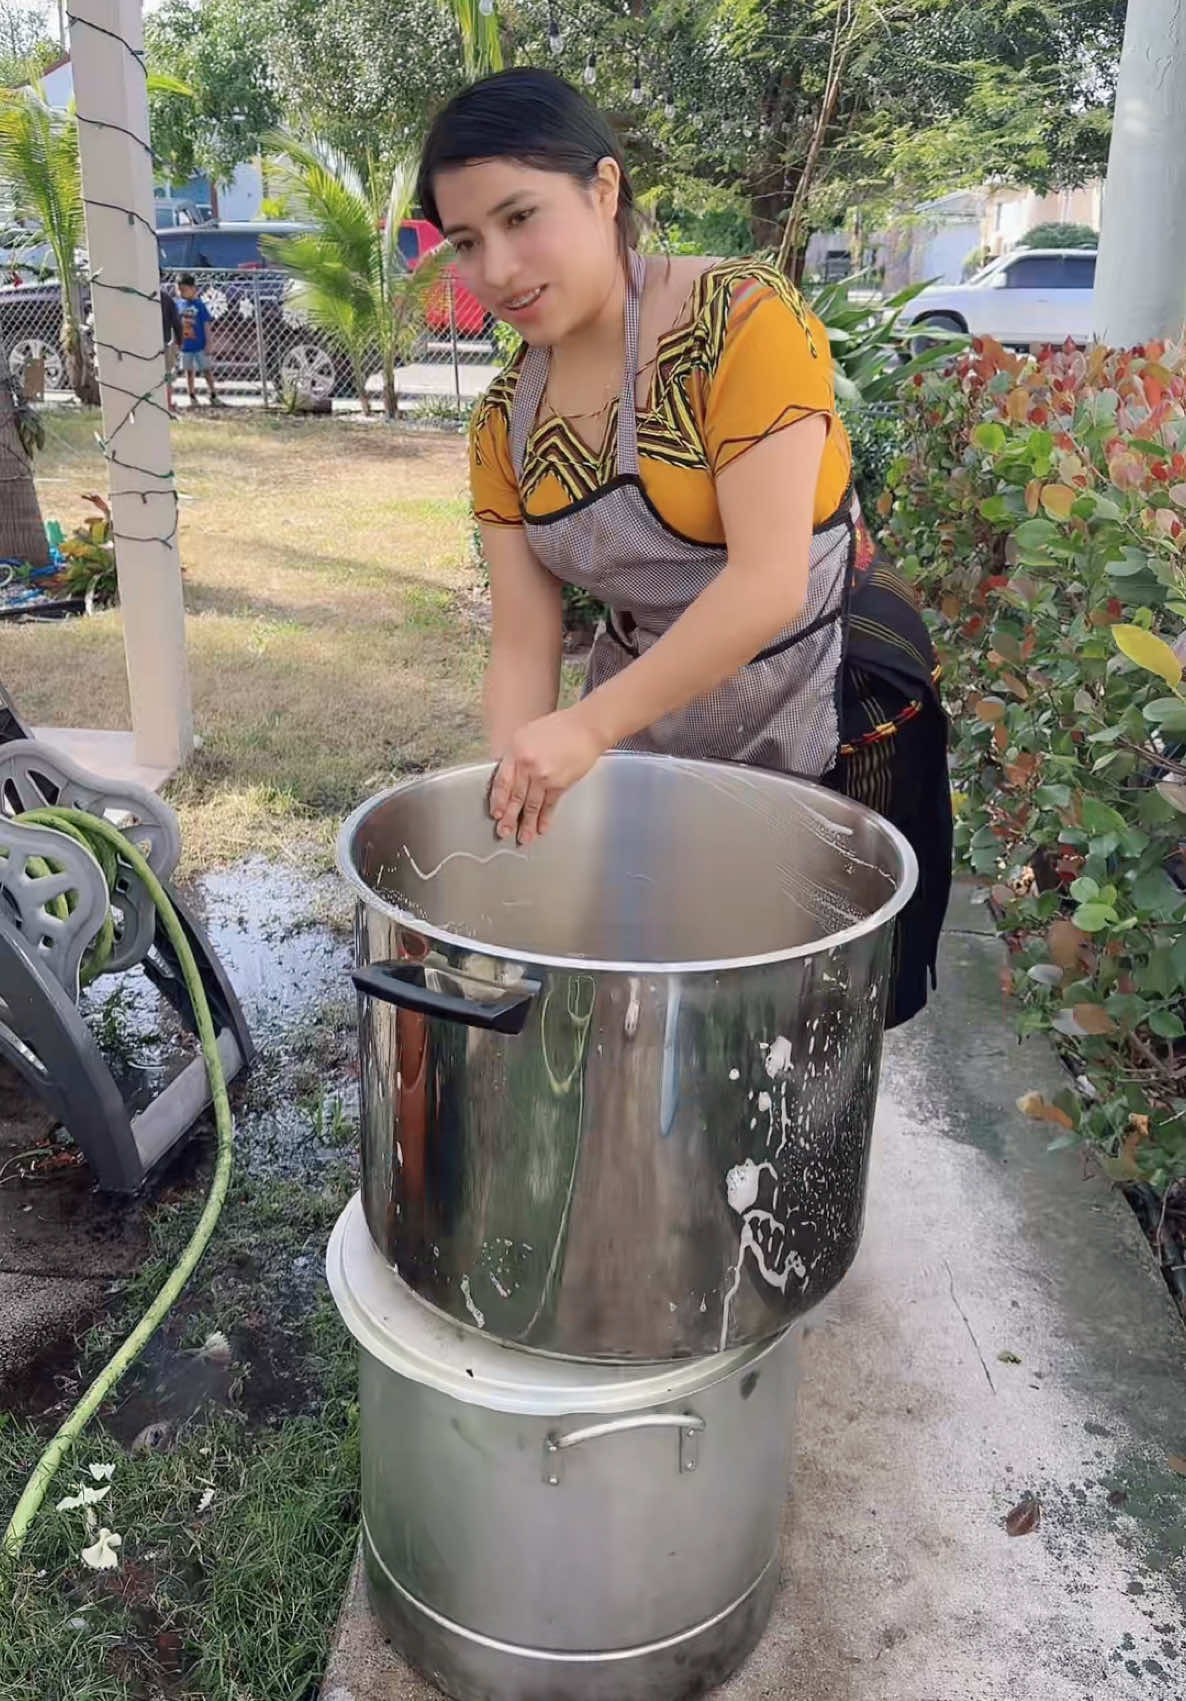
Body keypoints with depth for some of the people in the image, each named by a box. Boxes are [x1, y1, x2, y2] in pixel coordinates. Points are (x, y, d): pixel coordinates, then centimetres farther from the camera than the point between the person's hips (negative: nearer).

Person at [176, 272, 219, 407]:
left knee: (206, 370, 5)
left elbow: (206, 325, -6)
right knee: (189, 371, 9)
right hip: (185, 346, 4)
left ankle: (213, 396, 14)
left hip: (200, 345, -4)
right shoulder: (179, 305, 3)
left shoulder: (199, 305, -8)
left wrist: (208, 344, -9)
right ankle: (192, 398, 18)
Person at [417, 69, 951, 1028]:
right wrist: (515, 800, -15)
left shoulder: (742, 321, -21)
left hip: (826, 708, -5)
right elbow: (524, 646, -3)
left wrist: (588, 729, -26)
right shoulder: (504, 420, -2)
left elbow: (769, 584, -27)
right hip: (646, 729, 5)